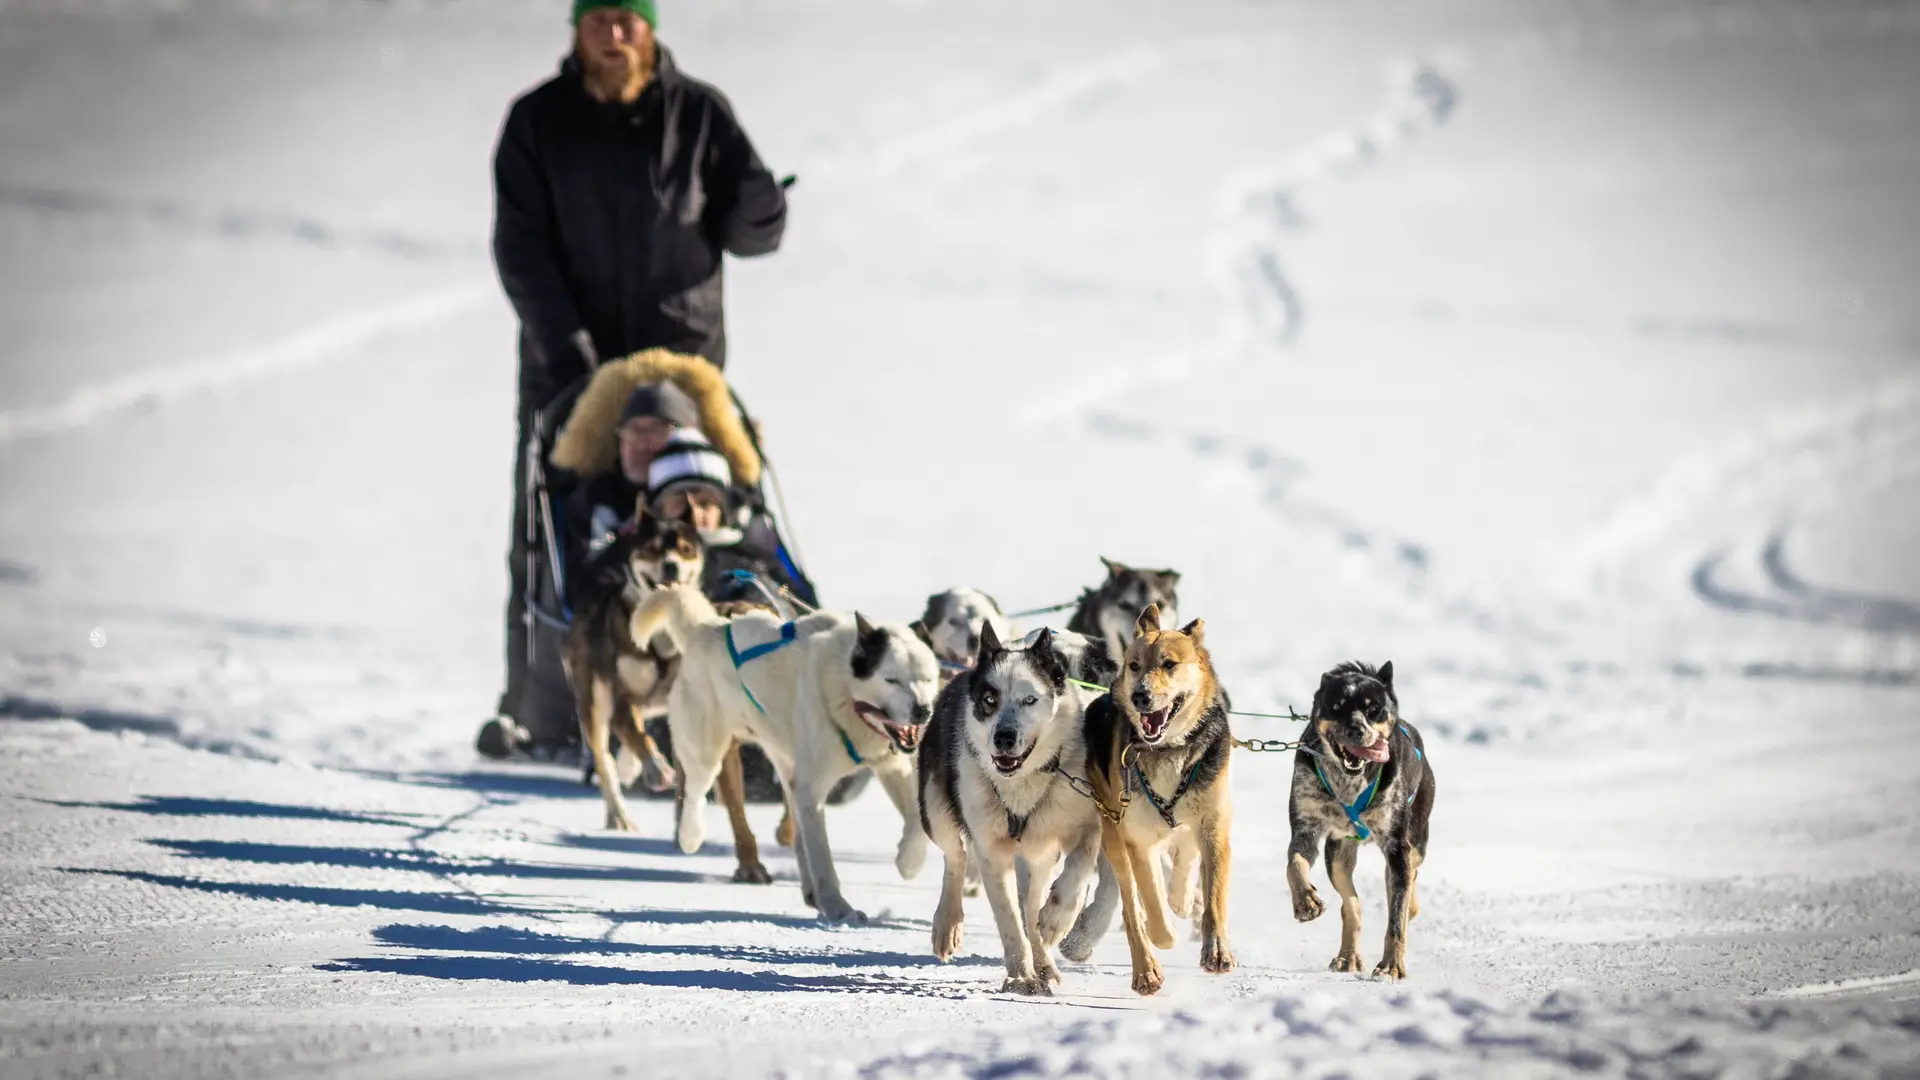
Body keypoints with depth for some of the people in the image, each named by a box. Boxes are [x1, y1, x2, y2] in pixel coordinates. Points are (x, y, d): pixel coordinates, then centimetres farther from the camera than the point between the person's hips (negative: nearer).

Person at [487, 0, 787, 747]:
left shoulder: (700, 113, 3)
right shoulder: (538, 120, 2)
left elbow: (754, 234, 7)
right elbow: (521, 249, -4)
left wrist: (755, 207, -13)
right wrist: (570, 353, -13)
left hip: (681, 356, 0)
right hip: (566, 362, 0)